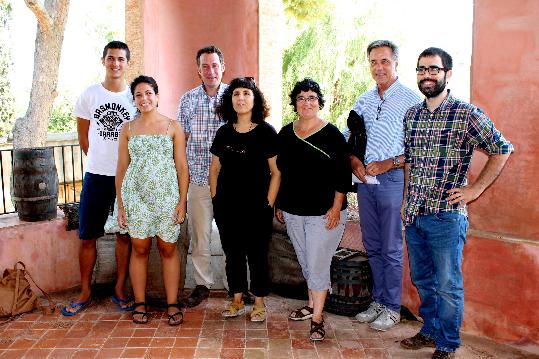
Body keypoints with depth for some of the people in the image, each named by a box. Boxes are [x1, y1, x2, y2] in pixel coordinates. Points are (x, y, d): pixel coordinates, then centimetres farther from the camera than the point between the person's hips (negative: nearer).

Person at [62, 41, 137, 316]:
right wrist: (101, 161, 11)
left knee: (125, 234, 8)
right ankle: (85, 292, 20)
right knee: (87, 236, 4)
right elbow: (83, 136, 10)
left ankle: (120, 289, 23)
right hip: (96, 176, 1)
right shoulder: (89, 95, 2)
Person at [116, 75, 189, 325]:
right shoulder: (128, 129, 9)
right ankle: (140, 303, 18)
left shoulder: (172, 127, 4)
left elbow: (182, 167, 2)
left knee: (168, 248, 4)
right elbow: (121, 169, 9)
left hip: (167, 196, -1)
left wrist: (182, 202, -5)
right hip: (135, 195, 1)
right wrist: (120, 205, 4)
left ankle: (172, 303, 12)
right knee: (140, 249, 6)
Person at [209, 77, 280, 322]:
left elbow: (276, 172, -6)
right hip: (226, 207, 4)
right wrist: (215, 199, 7)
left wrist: (269, 203, -9)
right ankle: (237, 301, 27)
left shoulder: (266, 132, -5)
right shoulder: (224, 133, 7)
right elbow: (214, 169, 13)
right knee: (232, 254, 12)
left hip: (256, 208, -4)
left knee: (257, 254, 5)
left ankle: (259, 303, 21)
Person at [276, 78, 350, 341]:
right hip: (292, 212, 5)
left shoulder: (332, 134, -8)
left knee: (317, 265, -2)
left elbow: (343, 175, -8)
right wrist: (279, 204, 13)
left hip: (324, 213, -5)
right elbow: (280, 171, 14)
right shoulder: (285, 134, 6)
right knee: (305, 263, 17)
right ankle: (312, 304, 35)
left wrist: (336, 208, -13)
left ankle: (317, 318, 10)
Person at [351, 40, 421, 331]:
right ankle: (378, 301, 27)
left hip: (393, 181, -6)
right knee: (372, 247, 14)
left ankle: (392, 308, 16)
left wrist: (389, 163, -18)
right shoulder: (363, 101, 13)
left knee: (391, 249, 3)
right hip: (365, 181, 6)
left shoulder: (411, 100, -6)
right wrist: (354, 161, -2)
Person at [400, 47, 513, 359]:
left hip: (447, 215, -6)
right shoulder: (411, 115, 10)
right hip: (414, 215, 6)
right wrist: (407, 199, 14)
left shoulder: (467, 114, -8)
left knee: (448, 285, 4)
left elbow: (502, 149, -5)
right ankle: (430, 331, 36)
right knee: (423, 280, 18)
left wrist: (475, 189, -9)